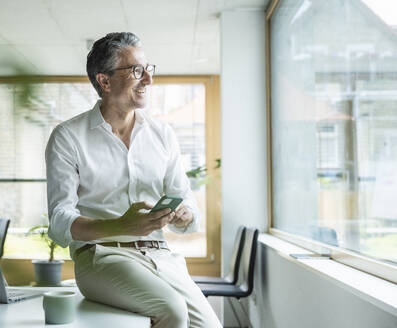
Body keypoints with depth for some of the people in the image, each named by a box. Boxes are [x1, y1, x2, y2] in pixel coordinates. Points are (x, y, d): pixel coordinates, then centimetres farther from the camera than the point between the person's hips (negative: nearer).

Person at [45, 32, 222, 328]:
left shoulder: (163, 134, 13)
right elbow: (60, 223, -7)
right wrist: (121, 226, -25)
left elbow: (190, 212, 12)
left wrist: (182, 215, -14)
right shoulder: (68, 137, 1)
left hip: (160, 255, 4)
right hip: (101, 254, -3)